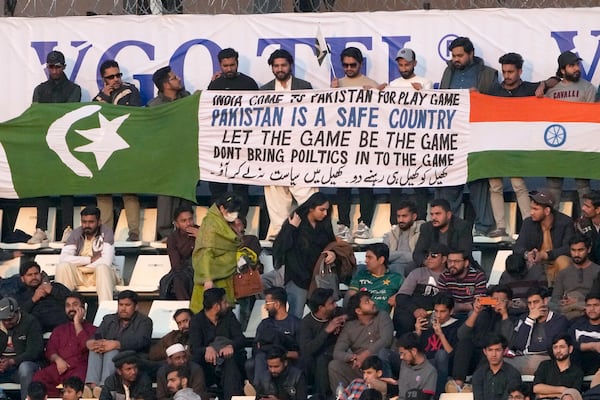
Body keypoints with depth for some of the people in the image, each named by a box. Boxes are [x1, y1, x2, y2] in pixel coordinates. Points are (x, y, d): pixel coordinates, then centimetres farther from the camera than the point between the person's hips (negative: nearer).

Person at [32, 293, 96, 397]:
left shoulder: (92, 330, 19)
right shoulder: (59, 330, 32)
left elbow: (87, 346, -1)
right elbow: (50, 350, 18)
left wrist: (77, 323, 6)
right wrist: (57, 359, -5)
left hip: (79, 368, -3)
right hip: (59, 368, 3)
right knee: (38, 378, -29)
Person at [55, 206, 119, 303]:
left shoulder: (106, 232, -8)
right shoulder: (76, 234, 1)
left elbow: (106, 262, -19)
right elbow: (63, 258, -14)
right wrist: (91, 260, -17)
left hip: (101, 274, -2)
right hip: (78, 276, 2)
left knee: (102, 267, -36)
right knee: (63, 266, -26)